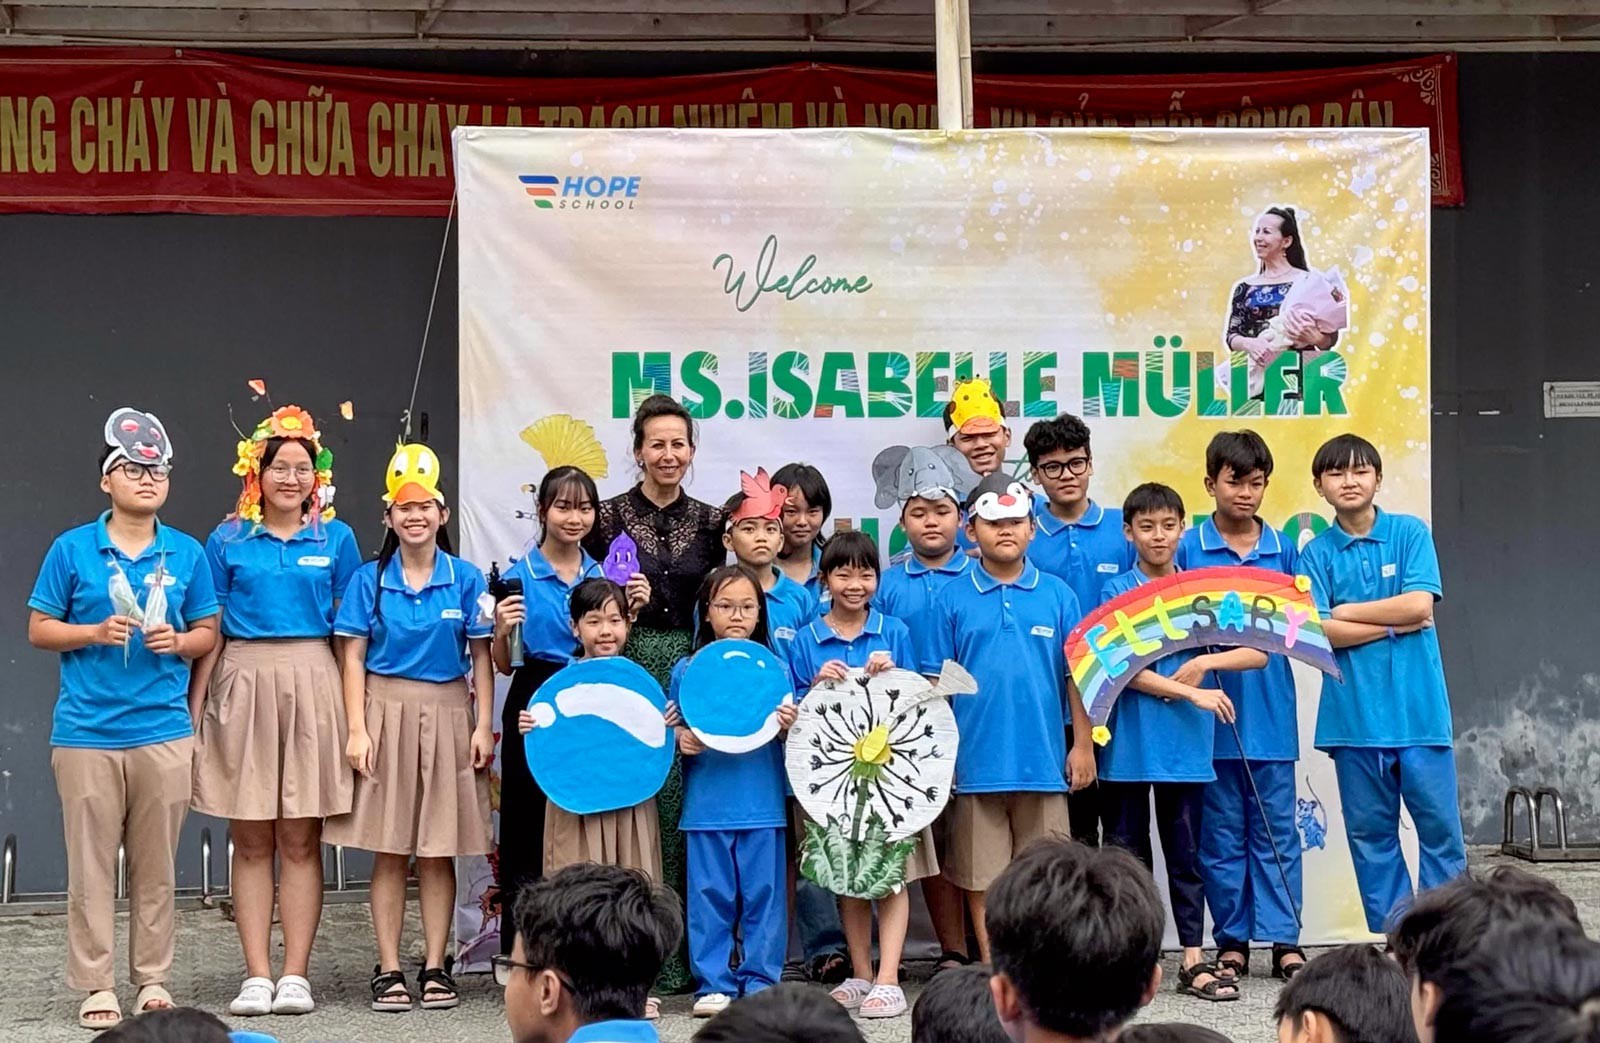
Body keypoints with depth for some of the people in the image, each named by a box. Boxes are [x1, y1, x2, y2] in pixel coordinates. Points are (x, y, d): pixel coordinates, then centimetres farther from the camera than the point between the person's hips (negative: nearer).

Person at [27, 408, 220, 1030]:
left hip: (163, 730, 2)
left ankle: (152, 980, 17)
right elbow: (39, 630, 4)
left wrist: (178, 641, -9)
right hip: (86, 731, -2)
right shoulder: (72, 550, 1)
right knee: (91, 866, 1)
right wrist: (96, 633, -13)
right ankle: (95, 986, 8)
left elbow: (208, 634, 13)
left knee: (156, 866, 7)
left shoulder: (187, 554, 7)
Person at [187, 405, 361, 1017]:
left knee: (301, 840, 2)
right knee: (251, 842, 3)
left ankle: (295, 975, 5)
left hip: (312, 689, 0)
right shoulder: (228, 541, 5)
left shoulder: (335, 540, 6)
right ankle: (256, 976, 5)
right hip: (244, 687, 0)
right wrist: (192, 709, 1)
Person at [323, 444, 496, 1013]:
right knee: (388, 851, 1)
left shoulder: (465, 579, 3)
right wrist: (357, 729, -7)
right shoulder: (370, 580, 2)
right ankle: (388, 970, 6)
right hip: (386, 710, 0)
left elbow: (481, 659, 5)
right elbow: (354, 658, 1)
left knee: (439, 852, 5)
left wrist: (484, 726, -2)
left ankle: (435, 967, 11)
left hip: (447, 715, 1)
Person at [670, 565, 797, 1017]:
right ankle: (713, 983, 10)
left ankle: (760, 981, 12)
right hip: (705, 806, 0)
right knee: (710, 895, 2)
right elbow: (670, 733, 11)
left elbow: (789, 738, 9)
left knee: (763, 893, 2)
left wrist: (787, 727, -12)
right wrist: (681, 741, -10)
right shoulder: (686, 671, 5)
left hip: (762, 805, 0)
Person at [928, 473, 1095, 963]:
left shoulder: (1057, 595, 4)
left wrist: (1083, 744, 2)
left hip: (1043, 758, 0)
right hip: (976, 759, 0)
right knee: (982, 880, 5)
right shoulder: (953, 600, 2)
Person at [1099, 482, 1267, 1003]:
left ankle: (1194, 961, 10)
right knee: (1127, 853, 4)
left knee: (1186, 854, 6)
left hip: (1187, 743, 2)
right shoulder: (1117, 591, 0)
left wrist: (1203, 664, -13)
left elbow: (1258, 652, 4)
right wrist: (1192, 693, -16)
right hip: (1130, 742, -2)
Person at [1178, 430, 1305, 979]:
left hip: (1270, 711, 2)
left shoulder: (1283, 549, 8)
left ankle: (1284, 939, 8)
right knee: (1222, 832, 5)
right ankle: (1231, 941, 13)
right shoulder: (1188, 548, 0)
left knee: (1276, 829, 4)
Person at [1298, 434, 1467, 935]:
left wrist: (1346, 612, -4)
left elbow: (1419, 604, -9)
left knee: (1439, 826, 0)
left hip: (1418, 708, -1)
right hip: (1354, 715, 1)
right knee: (1370, 833, 6)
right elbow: (1316, 631, -7)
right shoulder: (1315, 553, 4)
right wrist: (1396, 624, -7)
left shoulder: (1411, 533, 3)